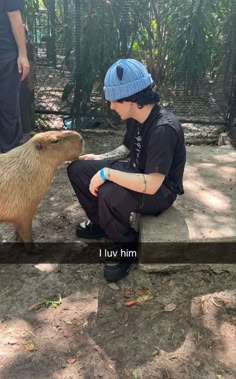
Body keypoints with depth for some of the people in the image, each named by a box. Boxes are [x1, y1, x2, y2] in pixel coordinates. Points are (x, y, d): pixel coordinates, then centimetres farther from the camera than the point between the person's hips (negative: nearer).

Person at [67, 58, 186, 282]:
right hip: (136, 174, 9)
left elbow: (151, 185, -35)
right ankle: (100, 223, 18)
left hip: (160, 191, -8)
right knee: (77, 169, 1)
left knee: (110, 195, -38)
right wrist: (99, 158, 5)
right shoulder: (135, 118, -4)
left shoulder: (164, 129, -31)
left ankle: (127, 246, -8)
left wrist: (106, 173, -30)